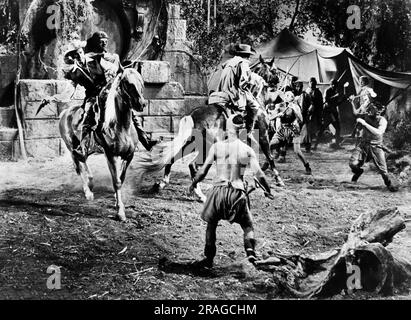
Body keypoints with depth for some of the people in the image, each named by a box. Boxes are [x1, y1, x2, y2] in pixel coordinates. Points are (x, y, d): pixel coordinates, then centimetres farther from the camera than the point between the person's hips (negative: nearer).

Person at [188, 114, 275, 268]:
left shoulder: (217, 146, -1)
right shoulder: (247, 150, 0)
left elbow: (203, 170, 0)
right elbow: (259, 174, -2)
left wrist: (193, 183, 16)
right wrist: (268, 191, 13)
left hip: (219, 189, 0)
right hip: (238, 192, 0)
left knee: (211, 224, 19)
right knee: (248, 225, 16)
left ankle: (209, 258, 20)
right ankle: (250, 251, -8)